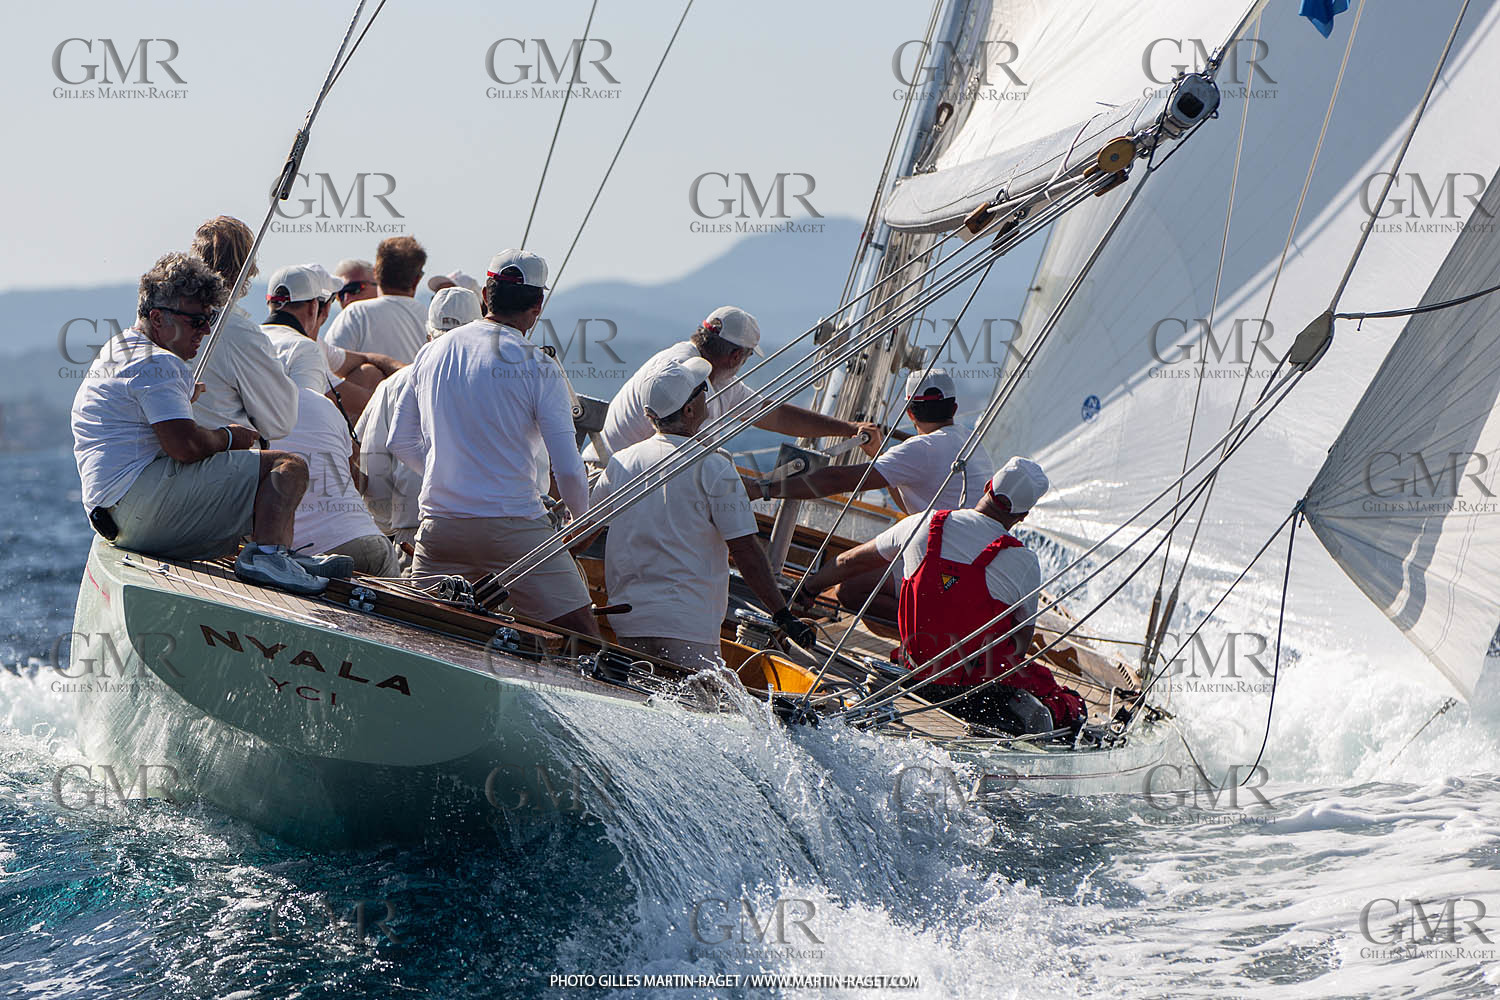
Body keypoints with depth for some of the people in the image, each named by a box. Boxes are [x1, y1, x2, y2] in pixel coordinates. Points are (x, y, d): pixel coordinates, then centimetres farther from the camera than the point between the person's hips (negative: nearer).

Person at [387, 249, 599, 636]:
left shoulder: (432, 352, 9)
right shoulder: (536, 366, -7)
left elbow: (400, 442, 17)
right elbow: (567, 469, -9)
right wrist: (583, 519, 10)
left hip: (439, 525, 5)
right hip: (514, 526, -5)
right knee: (582, 634, -2)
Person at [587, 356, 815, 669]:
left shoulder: (620, 462, 9)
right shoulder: (712, 466, -6)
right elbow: (746, 551, -9)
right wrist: (783, 615, -4)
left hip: (627, 623, 6)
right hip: (689, 625, -5)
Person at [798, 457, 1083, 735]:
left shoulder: (922, 526, -3)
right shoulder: (1025, 562, -12)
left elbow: (849, 562, 12)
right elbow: (1023, 638, -1)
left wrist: (806, 588, 29)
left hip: (920, 671, 5)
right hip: (987, 681, -4)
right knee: (1070, 706, 9)